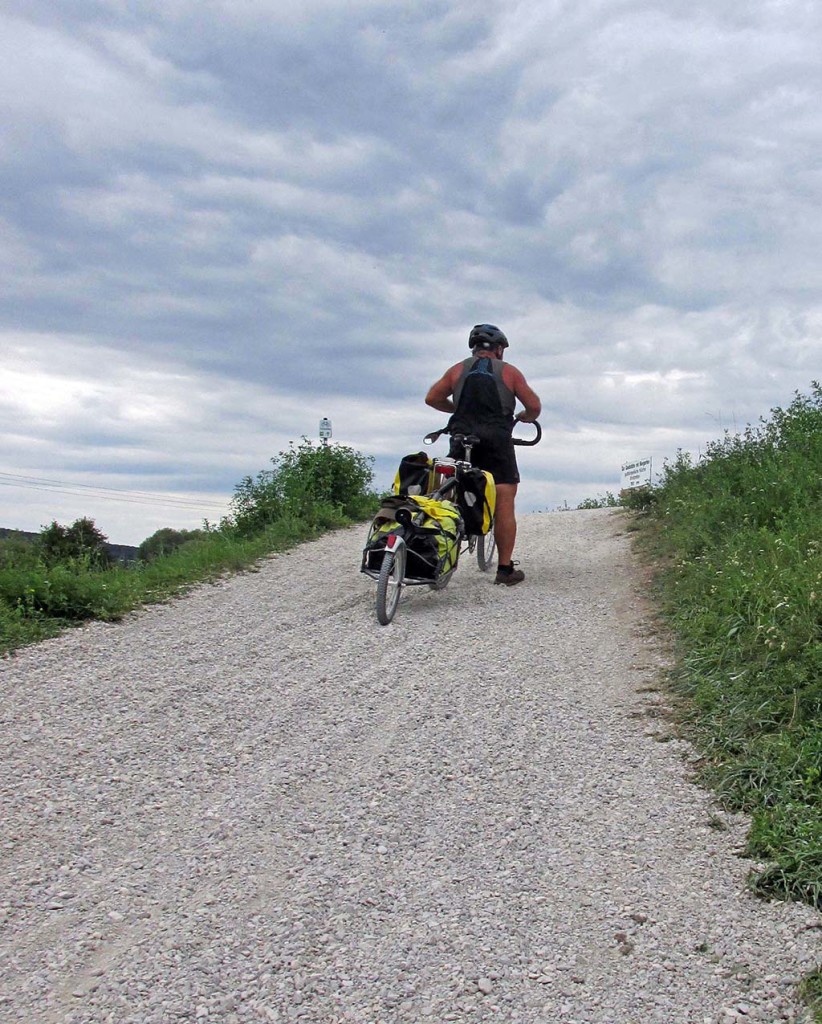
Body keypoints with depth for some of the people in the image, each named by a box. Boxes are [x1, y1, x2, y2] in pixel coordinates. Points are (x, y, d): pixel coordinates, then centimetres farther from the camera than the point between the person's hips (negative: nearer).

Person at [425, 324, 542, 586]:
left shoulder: (458, 370, 13)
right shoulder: (509, 372, 6)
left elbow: (432, 398, 9)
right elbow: (534, 406, 2)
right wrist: (524, 417, 24)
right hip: (497, 442, -3)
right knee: (504, 507, 0)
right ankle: (505, 569, -1)